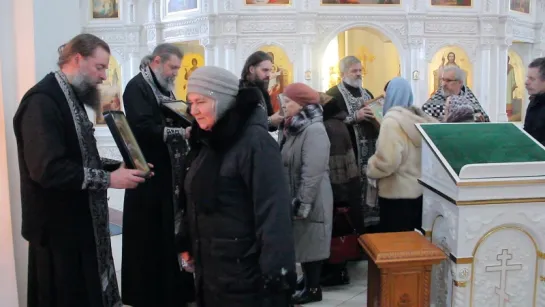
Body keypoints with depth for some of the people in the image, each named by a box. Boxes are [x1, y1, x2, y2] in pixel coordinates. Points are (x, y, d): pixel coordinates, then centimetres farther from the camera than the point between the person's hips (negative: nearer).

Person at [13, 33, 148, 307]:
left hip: (81, 222, 10)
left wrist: (118, 168, 1)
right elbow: (48, 169, -29)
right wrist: (109, 179, -24)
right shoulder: (42, 101, -19)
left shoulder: (70, 97, 12)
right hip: (59, 227, -9)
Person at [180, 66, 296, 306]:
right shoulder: (208, 140, 9)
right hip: (208, 268, 8)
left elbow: (273, 212, -22)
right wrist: (186, 243, 17)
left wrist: (276, 273, -24)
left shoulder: (255, 142, -18)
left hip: (242, 273, -8)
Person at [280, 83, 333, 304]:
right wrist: (294, 202, 18)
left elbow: (312, 173, -25)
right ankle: (308, 283, 29)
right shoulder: (295, 128, 11)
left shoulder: (314, 131, -20)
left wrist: (302, 205, -23)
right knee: (302, 243, 16)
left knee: (310, 244, 3)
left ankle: (313, 289, 16)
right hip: (294, 198, 9)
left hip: (311, 202, -9)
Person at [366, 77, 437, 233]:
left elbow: (387, 160, -24)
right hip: (419, 190, 8)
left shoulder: (392, 120, -16)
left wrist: (371, 169, -6)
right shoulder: (419, 118, 8)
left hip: (397, 194, -8)